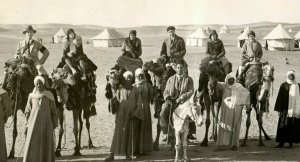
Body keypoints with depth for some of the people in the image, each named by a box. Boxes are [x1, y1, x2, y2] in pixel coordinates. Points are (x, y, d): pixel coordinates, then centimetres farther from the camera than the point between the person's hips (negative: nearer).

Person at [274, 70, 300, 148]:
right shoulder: (284, 85, 4)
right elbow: (280, 98, 2)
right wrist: (279, 109, -4)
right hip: (285, 109, -2)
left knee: (293, 127, 2)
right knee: (284, 126, -3)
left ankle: (291, 142, 9)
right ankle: (281, 142, 2)